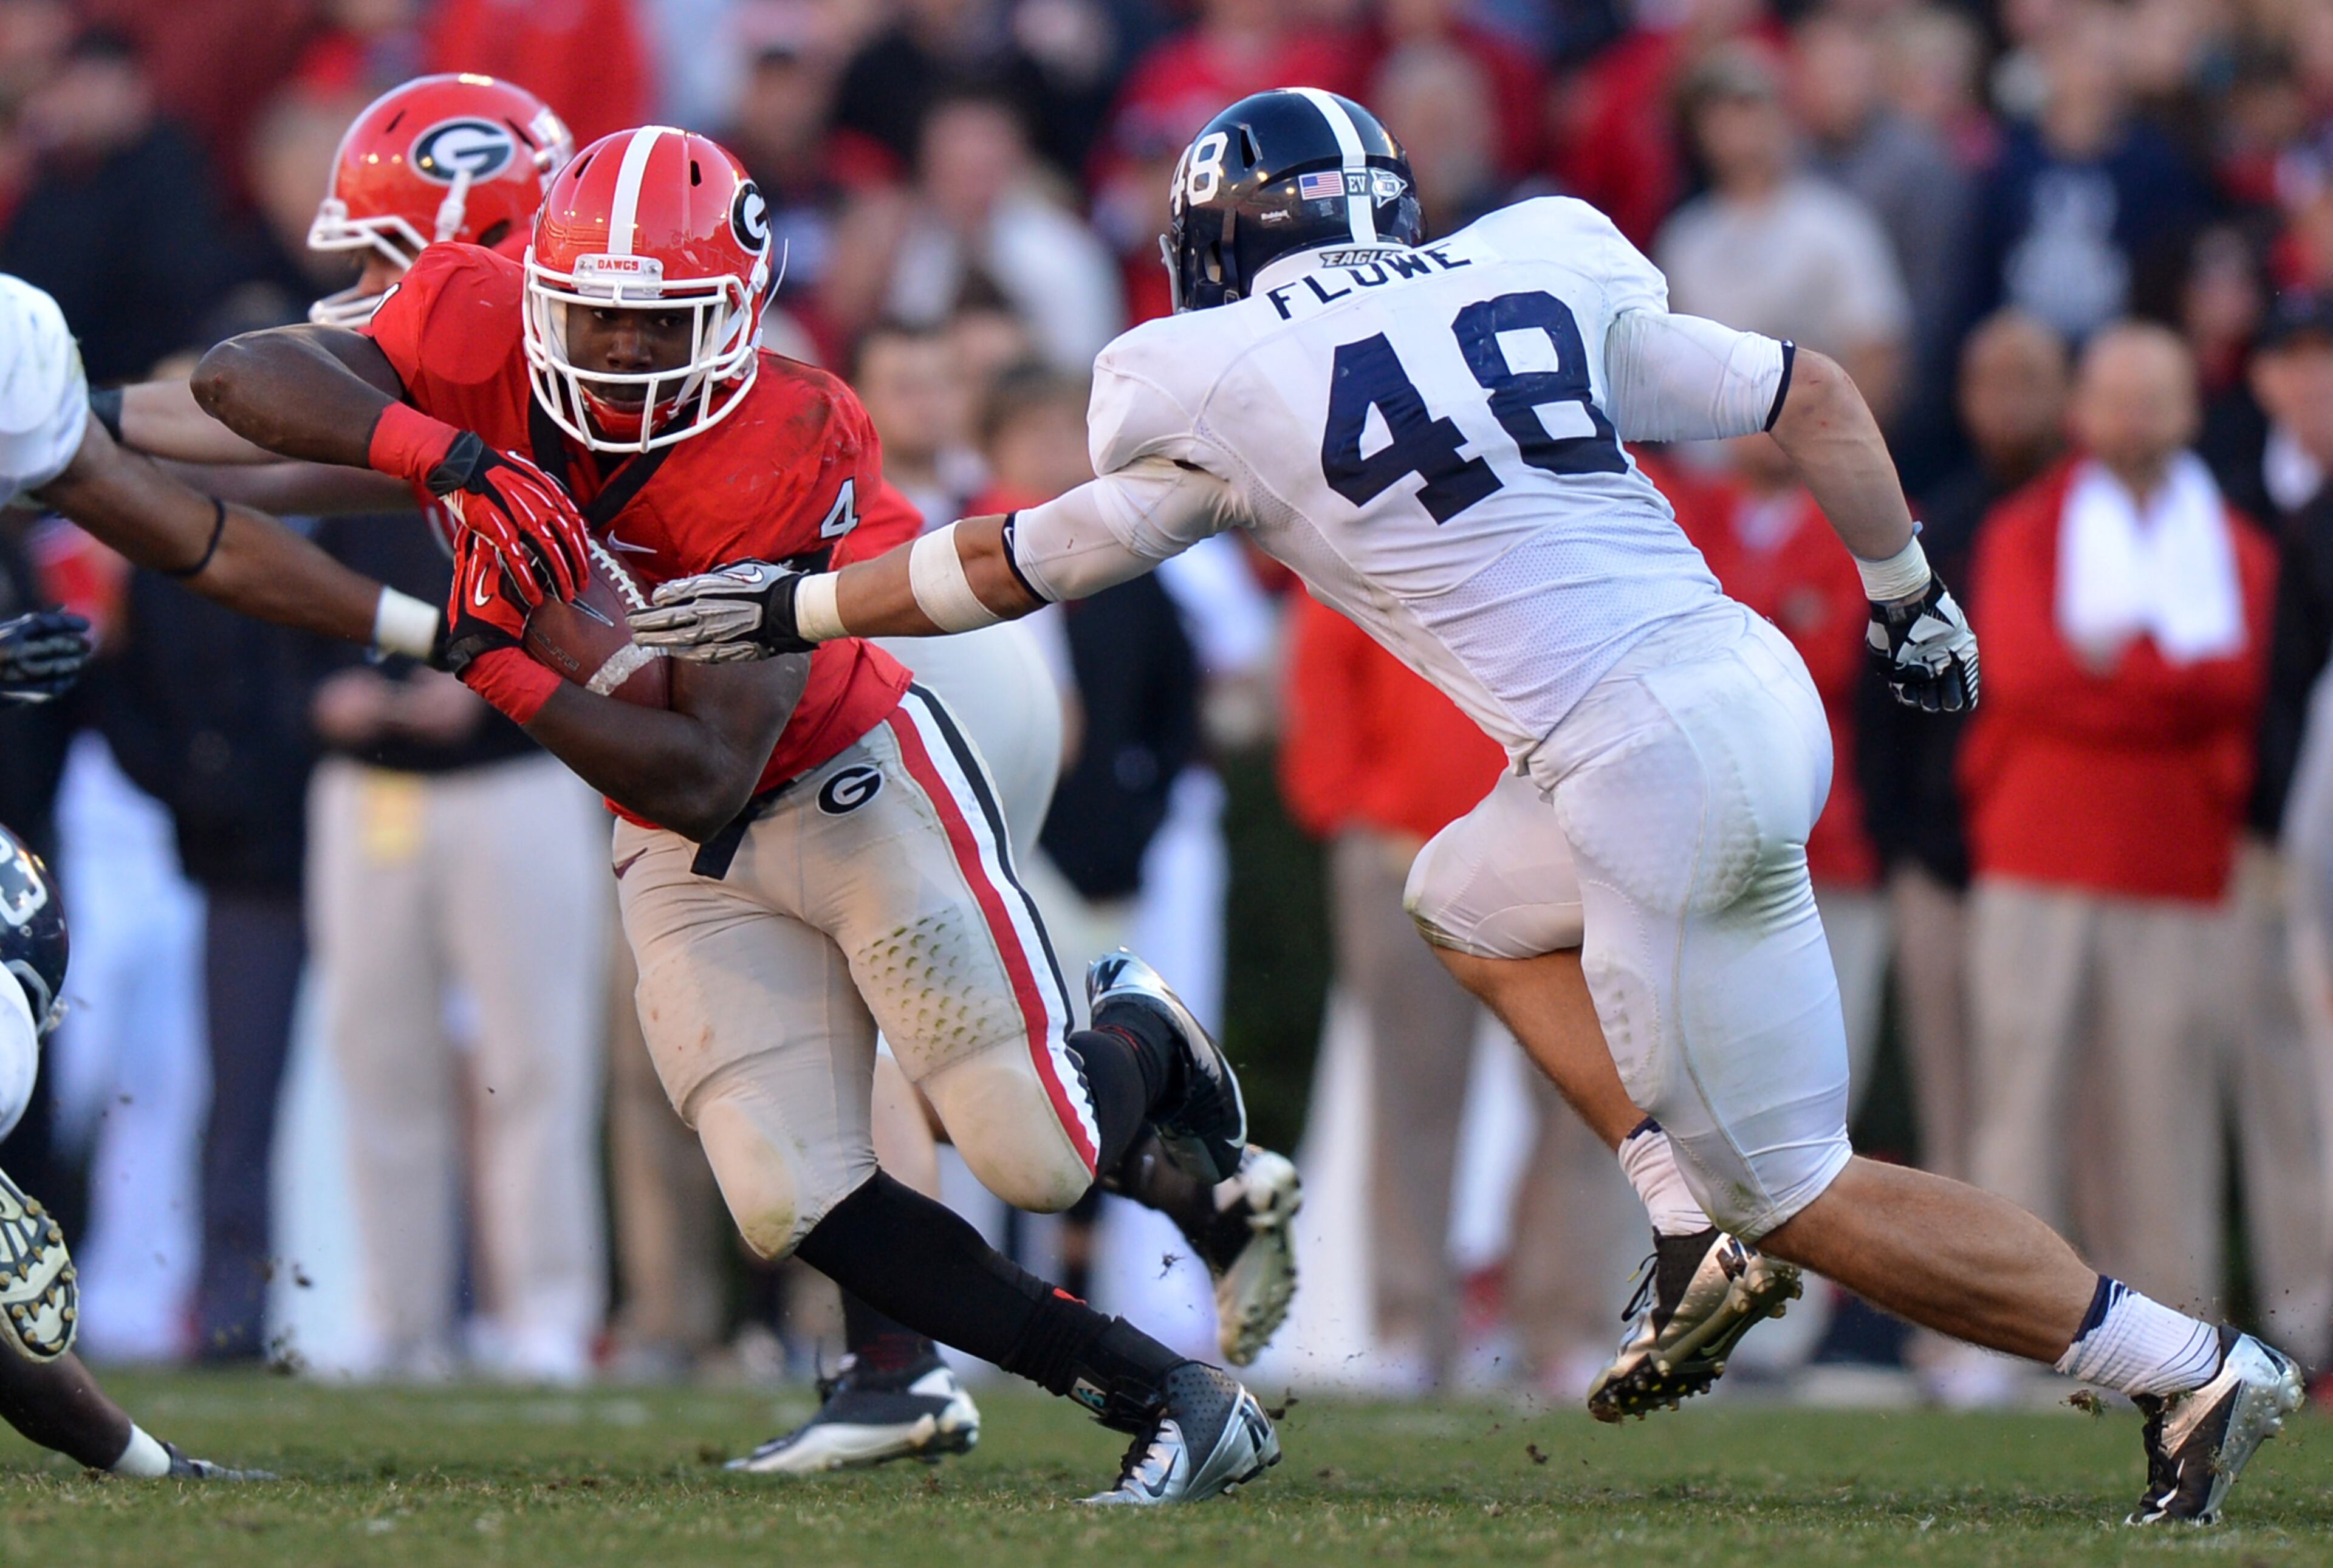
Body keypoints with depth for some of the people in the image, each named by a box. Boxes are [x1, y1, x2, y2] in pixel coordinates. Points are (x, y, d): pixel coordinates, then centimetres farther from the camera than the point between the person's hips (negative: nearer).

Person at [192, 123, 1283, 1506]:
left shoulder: (788, 462, -29)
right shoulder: (482, 336, -16)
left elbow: (706, 776, -30)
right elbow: (242, 376, -29)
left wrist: (499, 668, -37)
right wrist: (457, 456, -40)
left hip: (857, 781, -4)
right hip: (687, 863, 4)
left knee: (1044, 1158, -8)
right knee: (796, 1208, -8)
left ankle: (1142, 1043, 30)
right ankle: (1165, 1395, 2)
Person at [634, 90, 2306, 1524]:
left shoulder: (1224, 392, 1)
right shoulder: (1537, 273, 13)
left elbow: (1028, 562, 15)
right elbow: (1812, 396, 15)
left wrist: (799, 607, 28)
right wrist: (1909, 599, 29)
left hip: (1654, 763, -7)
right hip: (1753, 676, 7)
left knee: (1802, 1194, 4)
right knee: (1473, 903, 30)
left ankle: (2189, 1372, 1)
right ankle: (1694, 1210, 15)